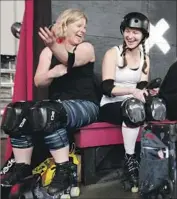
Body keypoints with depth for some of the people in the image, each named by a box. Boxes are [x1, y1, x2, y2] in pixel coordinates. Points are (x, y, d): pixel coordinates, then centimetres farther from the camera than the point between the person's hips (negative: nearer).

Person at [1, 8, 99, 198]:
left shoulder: (86, 48, 1)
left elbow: (70, 61, -23)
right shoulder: (48, 51, 10)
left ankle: (63, 170, -22)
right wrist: (53, 72, -19)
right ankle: (22, 166, -2)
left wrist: (54, 46, -43)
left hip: (84, 105, -4)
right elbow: (38, 81, 1)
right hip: (56, 103, 5)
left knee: (46, 114, -34)